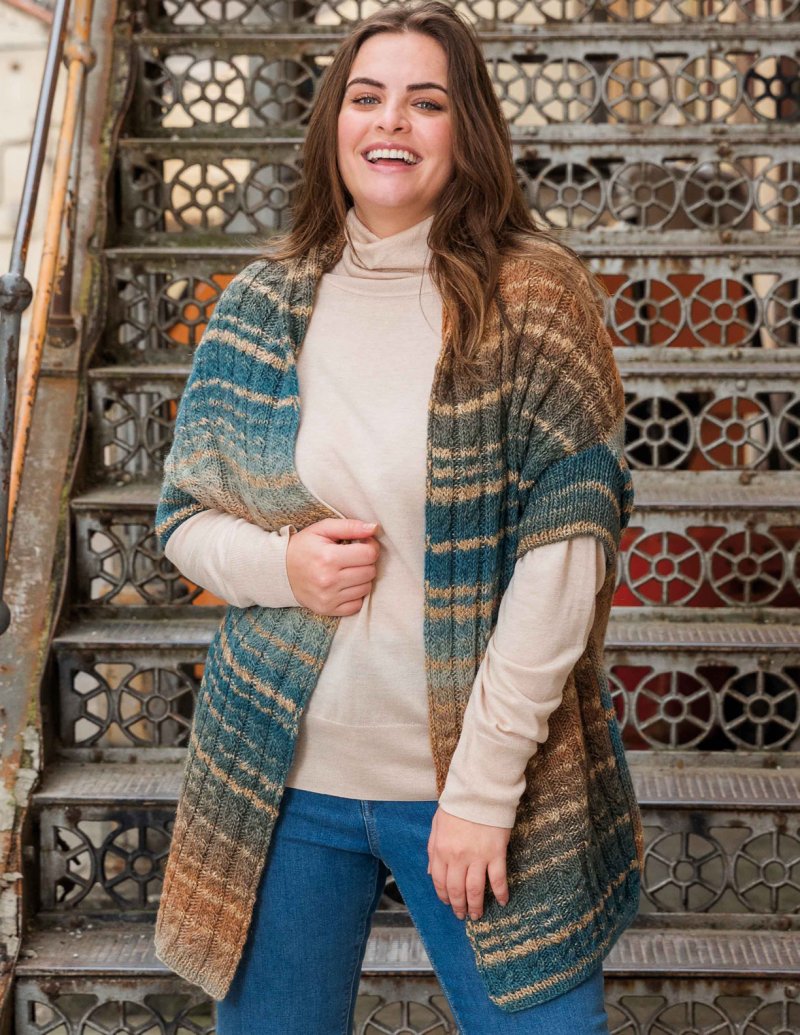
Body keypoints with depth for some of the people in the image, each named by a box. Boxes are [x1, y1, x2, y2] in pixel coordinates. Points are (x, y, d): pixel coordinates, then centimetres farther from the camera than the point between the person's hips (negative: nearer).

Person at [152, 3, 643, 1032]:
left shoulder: (538, 300, -6)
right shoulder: (257, 308, 4)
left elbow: (565, 550, -11)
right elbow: (183, 515, 11)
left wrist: (485, 786, -14)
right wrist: (280, 564, -11)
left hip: (494, 777, -2)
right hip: (284, 778, 3)